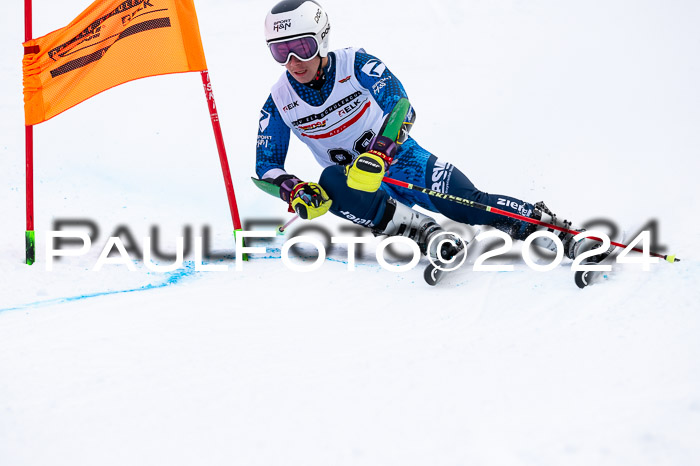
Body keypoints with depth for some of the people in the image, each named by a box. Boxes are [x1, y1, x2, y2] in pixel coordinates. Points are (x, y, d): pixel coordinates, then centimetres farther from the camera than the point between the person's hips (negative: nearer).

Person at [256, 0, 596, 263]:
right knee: (330, 184, -34)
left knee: (469, 203, -21)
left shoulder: (355, 65, -14)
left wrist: (378, 154, -43)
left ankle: (556, 231, -10)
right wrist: (293, 190, -24)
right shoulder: (279, 101, -7)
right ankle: (425, 233, -33)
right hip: (352, 179, 2)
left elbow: (402, 107, -25)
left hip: (399, 159, -1)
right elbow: (266, 164, -1)